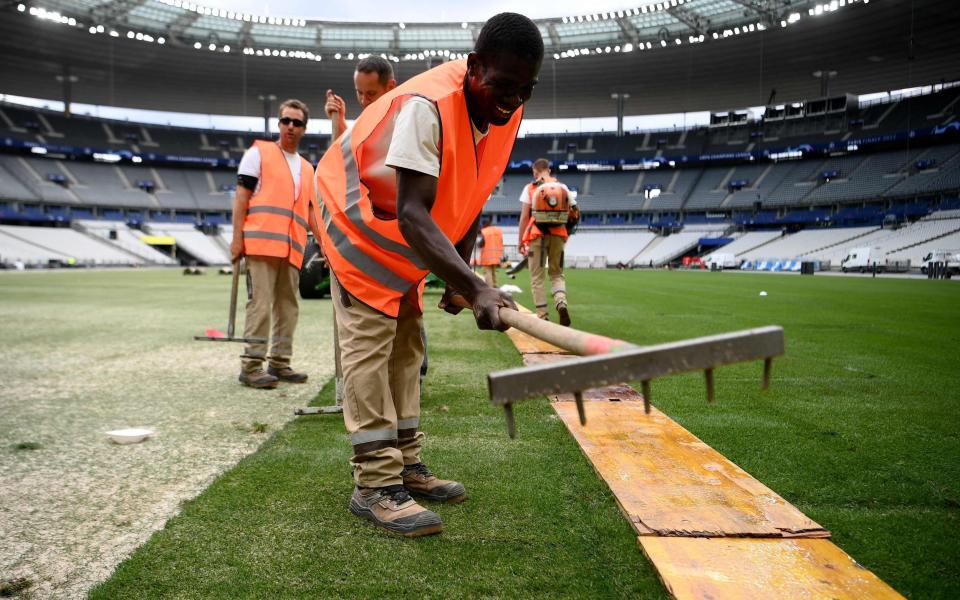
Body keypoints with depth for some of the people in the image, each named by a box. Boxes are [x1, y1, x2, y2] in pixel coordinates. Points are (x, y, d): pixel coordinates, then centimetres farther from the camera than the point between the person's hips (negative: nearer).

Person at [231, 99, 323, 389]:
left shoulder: (307, 169, 22)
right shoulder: (259, 153, 7)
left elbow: (310, 211, 23)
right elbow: (241, 196, 0)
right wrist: (237, 237, -8)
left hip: (292, 249, 6)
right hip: (262, 243, -6)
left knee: (287, 306, 8)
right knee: (260, 304, -8)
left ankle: (280, 362, 17)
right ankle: (251, 365, -3)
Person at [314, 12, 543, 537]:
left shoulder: (506, 112, -9)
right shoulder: (425, 106, -34)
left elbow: (471, 197, 1)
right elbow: (412, 215, -42)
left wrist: (458, 276, -5)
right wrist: (474, 286, -51)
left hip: (406, 236, 8)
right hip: (357, 218, -8)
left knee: (406, 344, 8)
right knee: (368, 343, -13)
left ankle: (405, 465, 17)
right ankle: (375, 485, -10)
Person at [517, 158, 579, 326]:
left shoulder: (530, 188, 1)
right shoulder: (563, 188, 9)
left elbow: (524, 217, -4)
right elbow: (574, 213, 5)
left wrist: (521, 241, 1)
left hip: (536, 236, -2)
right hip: (558, 235, 3)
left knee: (537, 277, 5)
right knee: (557, 273, 15)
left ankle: (543, 315, 2)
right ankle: (561, 302, -13)